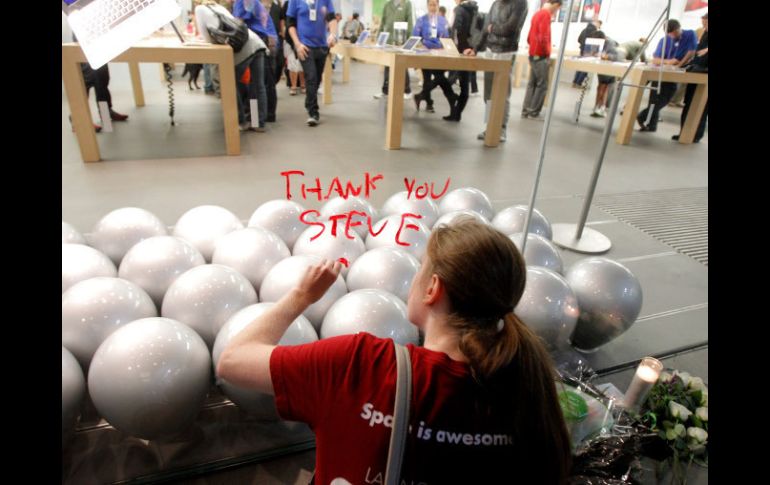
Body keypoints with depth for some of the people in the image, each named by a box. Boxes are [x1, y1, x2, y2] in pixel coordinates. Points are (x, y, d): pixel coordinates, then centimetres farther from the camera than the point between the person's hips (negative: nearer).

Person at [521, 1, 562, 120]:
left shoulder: (537, 14, 14)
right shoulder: (546, 14, -13)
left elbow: (530, 37, 19)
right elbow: (543, 37, -21)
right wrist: (548, 53, -10)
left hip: (533, 54, 9)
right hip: (541, 56, -9)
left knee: (532, 84, 10)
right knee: (542, 85, -3)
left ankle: (526, 111, 10)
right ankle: (533, 112, -1)